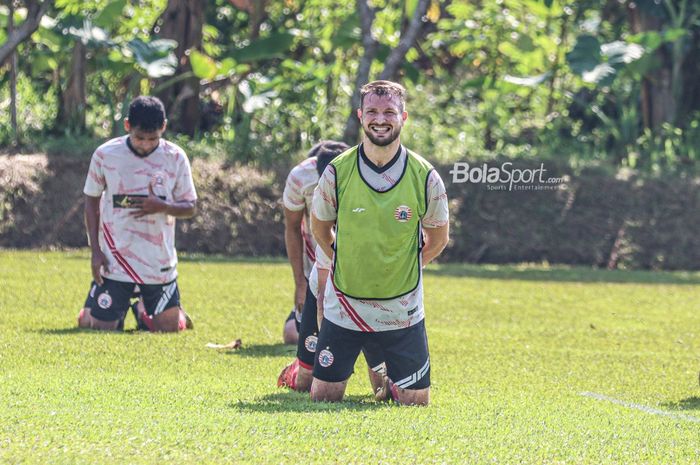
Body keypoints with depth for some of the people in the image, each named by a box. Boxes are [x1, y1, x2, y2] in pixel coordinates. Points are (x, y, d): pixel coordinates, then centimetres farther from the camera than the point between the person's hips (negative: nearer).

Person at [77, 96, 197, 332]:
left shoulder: (176, 158, -4)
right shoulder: (105, 155, -6)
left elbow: (190, 207, 2)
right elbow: (92, 201, 5)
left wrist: (162, 206, -20)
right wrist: (95, 250, -2)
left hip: (160, 265, 1)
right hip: (115, 261, -1)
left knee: (169, 328, 5)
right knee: (99, 328, -6)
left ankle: (143, 310, 39)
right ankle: (119, 310, 30)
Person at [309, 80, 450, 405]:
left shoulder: (425, 177, -9)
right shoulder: (337, 172, -9)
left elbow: (438, 239, 7)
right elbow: (320, 229, 8)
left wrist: (402, 269, 5)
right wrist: (348, 266, 7)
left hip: (402, 313, 0)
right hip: (344, 308, 0)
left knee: (414, 401, 4)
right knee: (323, 398, 4)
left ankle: (392, 382, 37)